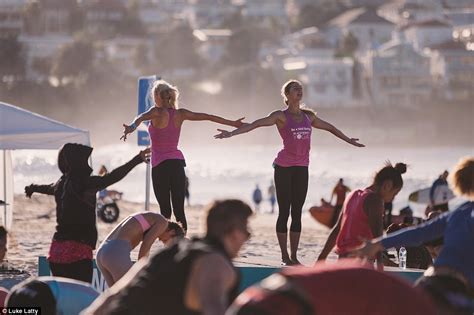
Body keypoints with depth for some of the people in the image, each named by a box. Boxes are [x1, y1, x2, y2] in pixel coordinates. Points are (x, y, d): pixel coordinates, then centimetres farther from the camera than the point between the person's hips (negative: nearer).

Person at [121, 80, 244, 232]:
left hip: (160, 164, -5)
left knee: (165, 209, -4)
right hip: (178, 162, 5)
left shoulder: (157, 112, -7)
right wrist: (233, 123, 21)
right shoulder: (180, 114, 7)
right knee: (179, 210, 2)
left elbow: (142, 117, -29)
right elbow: (207, 117, 13)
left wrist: (131, 127, -49)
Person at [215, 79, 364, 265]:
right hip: (284, 168, -5)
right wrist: (231, 133, -26)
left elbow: (329, 128, 28)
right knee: (284, 212, -3)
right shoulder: (281, 116, -3)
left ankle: (294, 256, 8)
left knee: (297, 213, 5)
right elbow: (256, 124, -14)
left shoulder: (309, 116, 13)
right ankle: (285, 256, 1)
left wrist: (348, 140, 38)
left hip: (301, 168, 5)